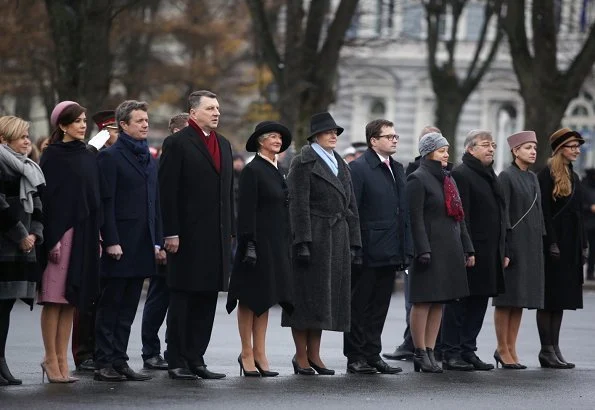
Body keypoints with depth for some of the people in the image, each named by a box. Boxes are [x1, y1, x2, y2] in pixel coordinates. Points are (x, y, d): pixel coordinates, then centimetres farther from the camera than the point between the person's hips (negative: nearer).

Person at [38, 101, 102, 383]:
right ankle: (51, 359, 0)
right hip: (60, 231, -6)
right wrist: (52, 239, -16)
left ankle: (61, 359, 9)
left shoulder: (88, 157, 14)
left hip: (84, 232, 6)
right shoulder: (53, 156, -5)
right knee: (54, 298, -4)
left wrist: (97, 237, 10)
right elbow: (47, 198, -9)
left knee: (71, 299, 6)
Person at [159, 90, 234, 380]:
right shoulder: (177, 143, -5)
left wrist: (230, 231, 13)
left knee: (207, 300, 8)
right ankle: (177, 362, 3)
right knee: (182, 300, -1)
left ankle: (196, 359, 13)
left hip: (217, 237, 7)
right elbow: (167, 191, -10)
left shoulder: (224, 144, 16)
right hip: (188, 236, -7)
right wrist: (171, 233, -15)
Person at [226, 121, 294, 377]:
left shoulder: (275, 172, 15)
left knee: (265, 298, 8)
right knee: (251, 298, -1)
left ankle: (259, 354, 11)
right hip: (258, 241, -8)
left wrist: (286, 244, 16)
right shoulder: (252, 171, -10)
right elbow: (246, 211, -14)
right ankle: (247, 354, 4)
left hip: (276, 245, 8)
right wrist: (249, 245, -20)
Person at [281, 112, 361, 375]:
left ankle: (314, 355, 13)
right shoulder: (303, 163, -5)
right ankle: (301, 356, 2)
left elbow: (350, 206, 18)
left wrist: (353, 242, 11)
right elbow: (298, 205, -12)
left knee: (328, 294, 8)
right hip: (313, 236, -7)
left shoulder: (340, 165, 17)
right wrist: (302, 242, -19)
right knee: (308, 294, -4)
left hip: (337, 238, 7)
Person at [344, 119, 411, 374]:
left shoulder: (397, 169, 16)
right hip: (368, 252, -7)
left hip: (390, 253, 7)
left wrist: (405, 249, 12)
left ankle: (372, 355, 16)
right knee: (359, 306, 0)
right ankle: (355, 357, 5)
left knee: (379, 307, 11)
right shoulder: (358, 168, -8)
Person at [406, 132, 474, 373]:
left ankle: (429, 351, 11)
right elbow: (415, 218, -13)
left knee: (439, 302, 8)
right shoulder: (418, 179, -6)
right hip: (430, 249, -8)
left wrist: (467, 249, 16)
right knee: (423, 301, -6)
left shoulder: (448, 179, 19)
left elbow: (459, 216, 21)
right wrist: (423, 251, -19)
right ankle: (420, 353, -2)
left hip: (450, 250, 8)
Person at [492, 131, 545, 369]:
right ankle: (503, 349, 2)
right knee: (508, 297, -3)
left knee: (520, 298, 8)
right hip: (513, 240, -7)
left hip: (531, 243, 7)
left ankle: (511, 348, 12)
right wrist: (504, 248, -17)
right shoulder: (506, 177, -8)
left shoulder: (533, 178, 15)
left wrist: (541, 241, 14)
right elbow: (502, 214, -12)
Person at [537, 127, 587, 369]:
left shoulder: (573, 177, 16)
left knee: (561, 298, 8)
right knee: (549, 298, -4)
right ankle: (547, 350, -2)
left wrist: (583, 246, 15)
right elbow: (544, 212, -15)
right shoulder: (547, 175, -9)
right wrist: (551, 243, -20)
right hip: (553, 243, -8)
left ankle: (554, 349, 10)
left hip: (570, 246, 8)